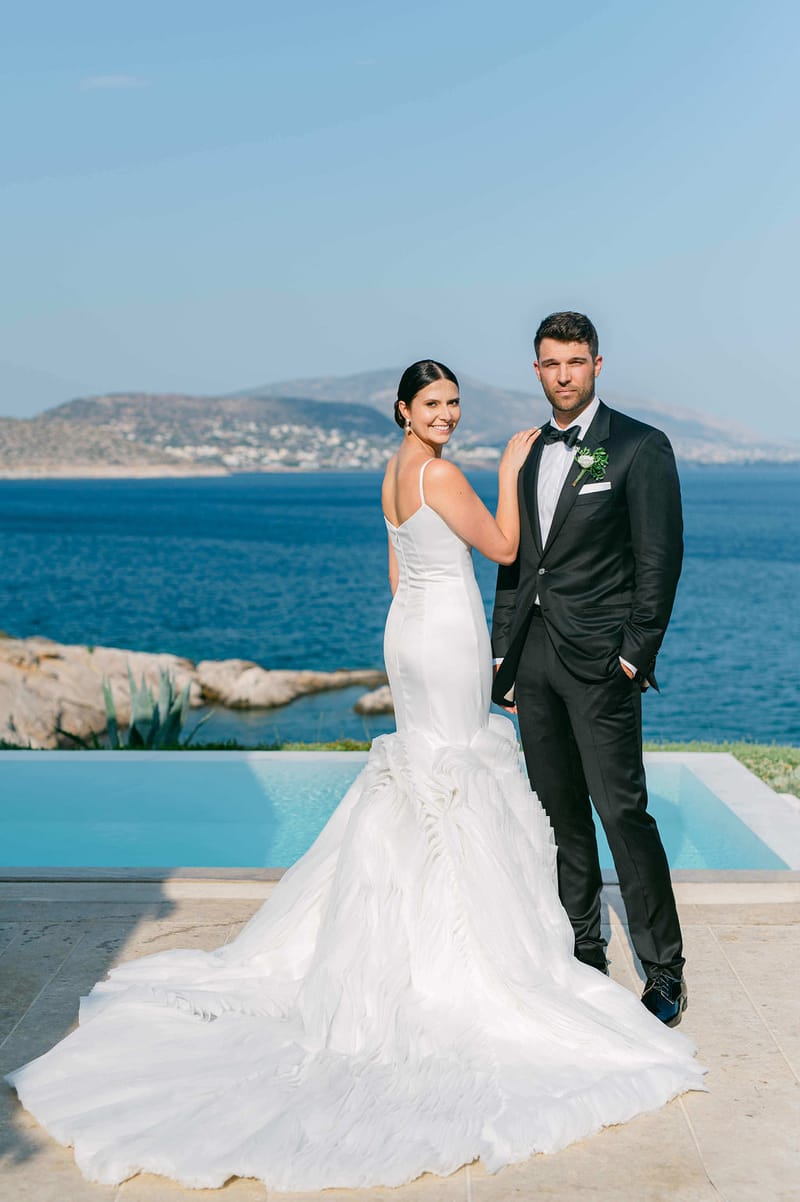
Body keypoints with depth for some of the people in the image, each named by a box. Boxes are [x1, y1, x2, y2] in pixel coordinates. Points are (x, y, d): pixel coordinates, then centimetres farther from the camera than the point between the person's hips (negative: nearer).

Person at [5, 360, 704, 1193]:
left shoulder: (396, 473, 13)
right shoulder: (437, 472, -16)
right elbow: (503, 547, -11)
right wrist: (510, 470, -3)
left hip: (409, 625, 9)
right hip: (446, 632, -9)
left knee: (428, 760, 18)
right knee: (452, 770, -2)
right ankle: (451, 949, 6)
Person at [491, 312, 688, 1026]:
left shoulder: (641, 447, -6)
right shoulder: (528, 452, 13)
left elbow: (660, 560, -8)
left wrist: (635, 655, -12)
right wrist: (505, 652, 13)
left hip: (599, 658, -6)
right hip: (534, 653, 6)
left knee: (622, 811, -7)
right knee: (560, 812, 11)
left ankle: (664, 969, 4)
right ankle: (584, 950, 24)